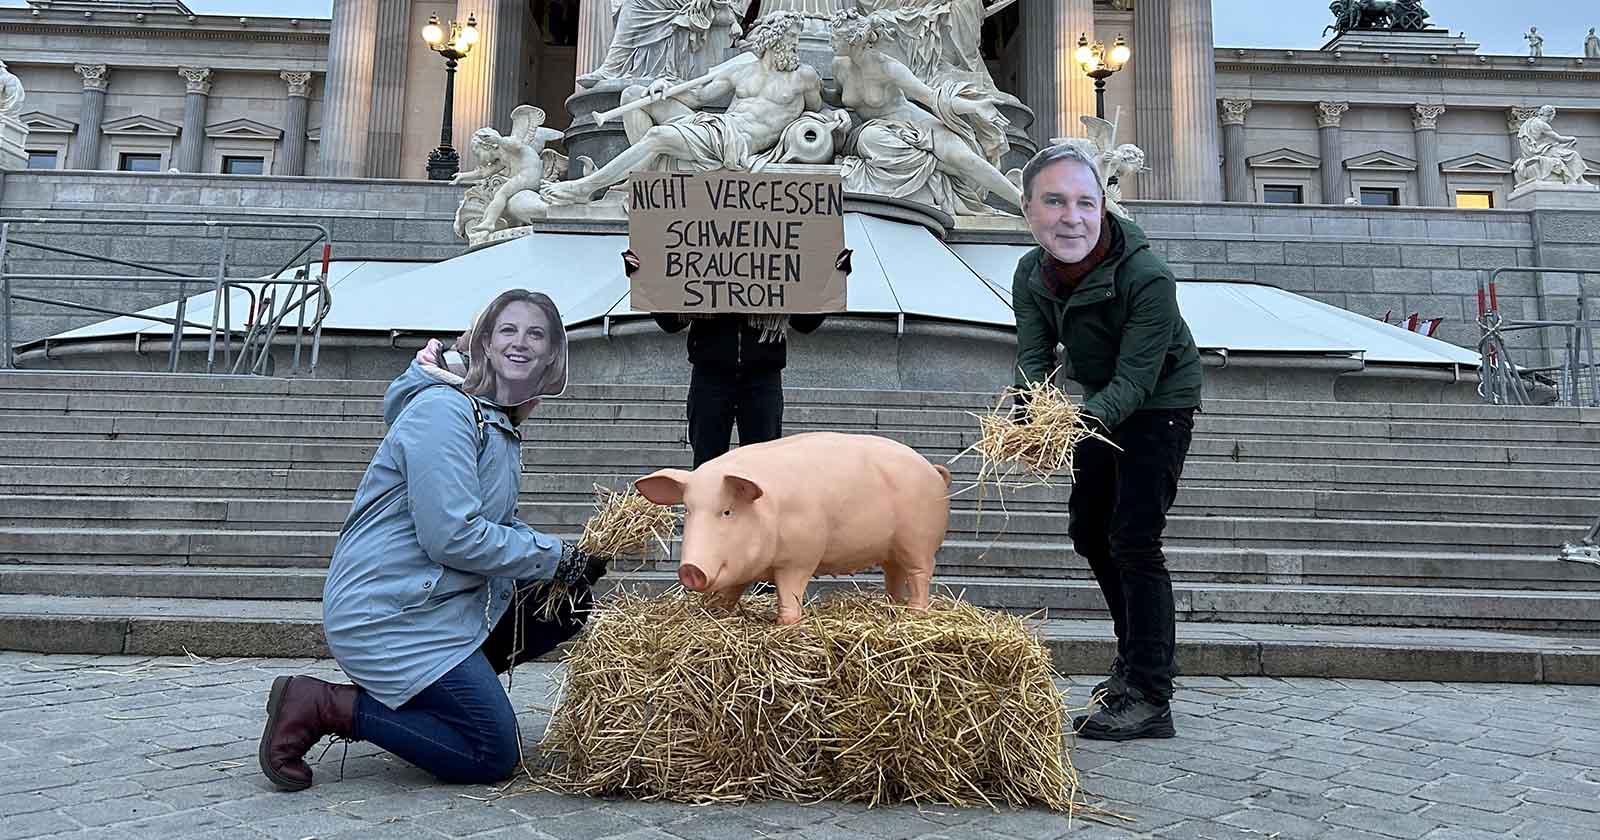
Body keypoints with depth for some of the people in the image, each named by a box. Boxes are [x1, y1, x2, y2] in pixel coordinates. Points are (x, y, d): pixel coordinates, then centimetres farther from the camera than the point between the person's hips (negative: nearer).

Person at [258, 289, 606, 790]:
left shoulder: (501, 424, 12)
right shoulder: (443, 411, -18)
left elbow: (497, 524, 15)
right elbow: (452, 535, -24)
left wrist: (571, 559, -2)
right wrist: (557, 559, -15)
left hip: (441, 600, 9)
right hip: (384, 613, -9)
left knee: (564, 608, 10)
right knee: (495, 758, -6)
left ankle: (418, 692, 13)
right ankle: (321, 707, -1)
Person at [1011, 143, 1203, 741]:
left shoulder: (1148, 277, -31)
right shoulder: (1031, 275, -12)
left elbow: (1135, 379, -34)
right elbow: (1033, 359, -15)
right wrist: (1031, 418, -37)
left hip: (1159, 405, -7)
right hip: (1098, 406, 8)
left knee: (1133, 542, -16)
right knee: (1088, 531, 15)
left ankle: (1151, 700, -10)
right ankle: (1137, 656, 34)